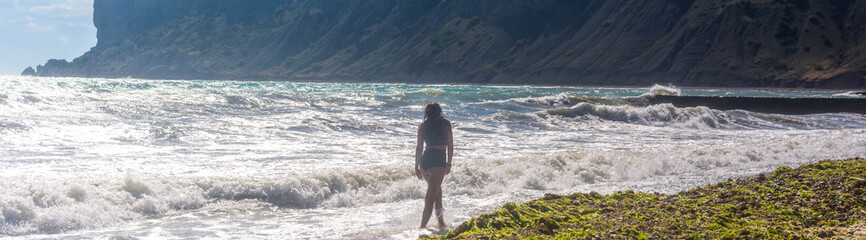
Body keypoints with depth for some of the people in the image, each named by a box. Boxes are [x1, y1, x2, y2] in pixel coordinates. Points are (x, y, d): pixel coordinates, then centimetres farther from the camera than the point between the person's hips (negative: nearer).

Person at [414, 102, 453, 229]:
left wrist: (416, 166, 12)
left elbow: (419, 147, 8)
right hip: (438, 161, -5)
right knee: (431, 196, -4)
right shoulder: (445, 123, 2)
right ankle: (423, 227, -11)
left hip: (424, 160, 5)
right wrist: (449, 163, 12)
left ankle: (441, 222, 31)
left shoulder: (422, 125, 9)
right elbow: (450, 145, 3)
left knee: (437, 190, 25)